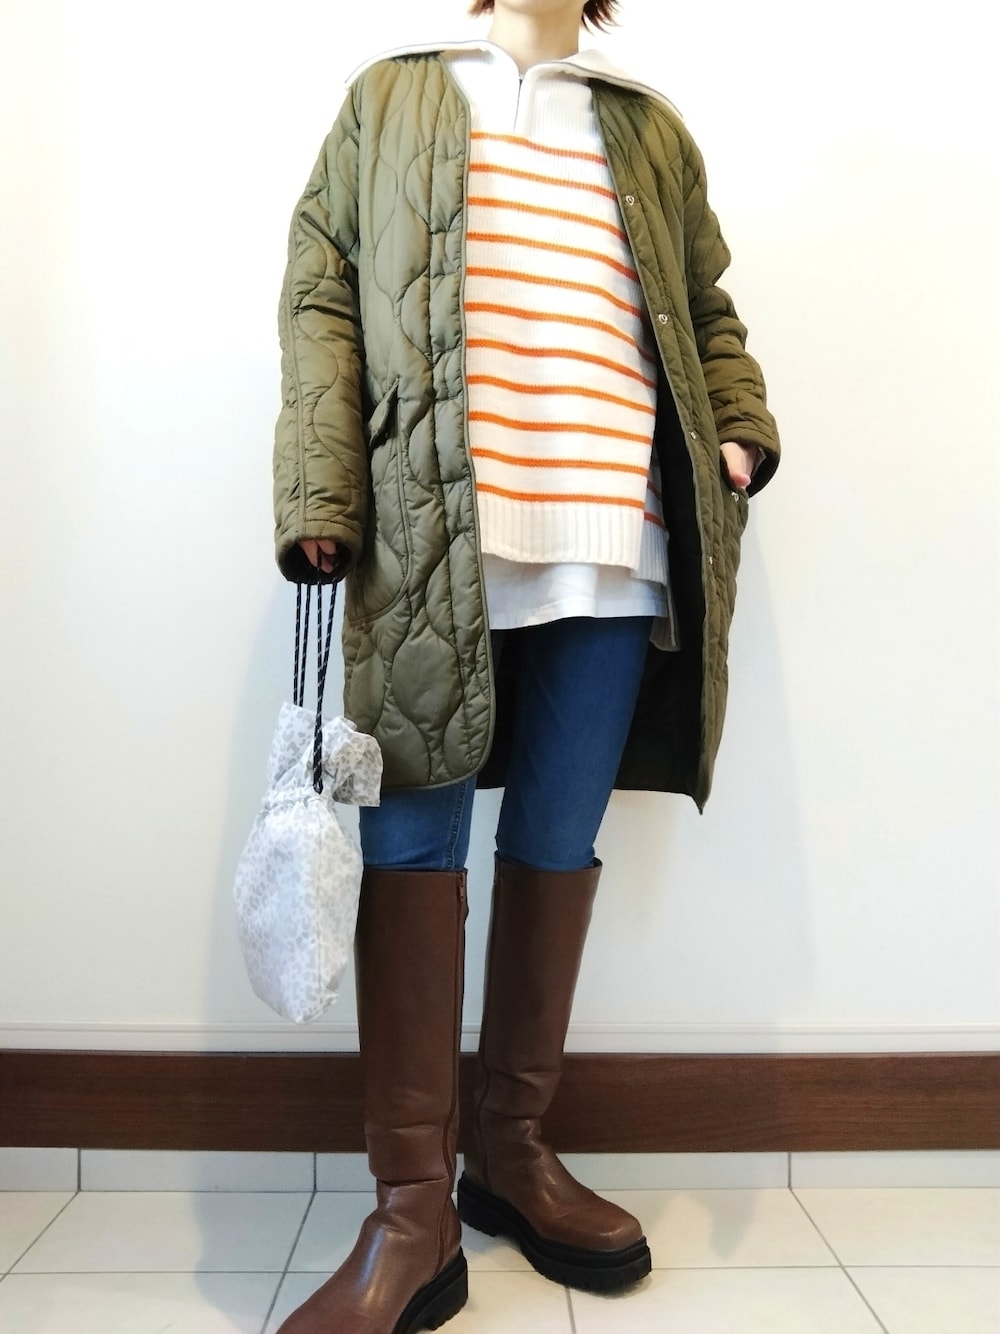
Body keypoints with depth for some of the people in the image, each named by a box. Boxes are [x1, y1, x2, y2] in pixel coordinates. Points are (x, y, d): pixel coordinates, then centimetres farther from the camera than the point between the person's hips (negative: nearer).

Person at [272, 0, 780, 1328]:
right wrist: (319, 498, -6)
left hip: (616, 548, 3)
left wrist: (741, 431, 6)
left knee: (558, 843, 5)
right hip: (426, 537, -2)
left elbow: (707, 314, 27)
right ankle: (412, 1210, 7)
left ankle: (512, 1146, 23)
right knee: (412, 843, -4)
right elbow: (320, 300, 8)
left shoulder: (653, 129, 25)